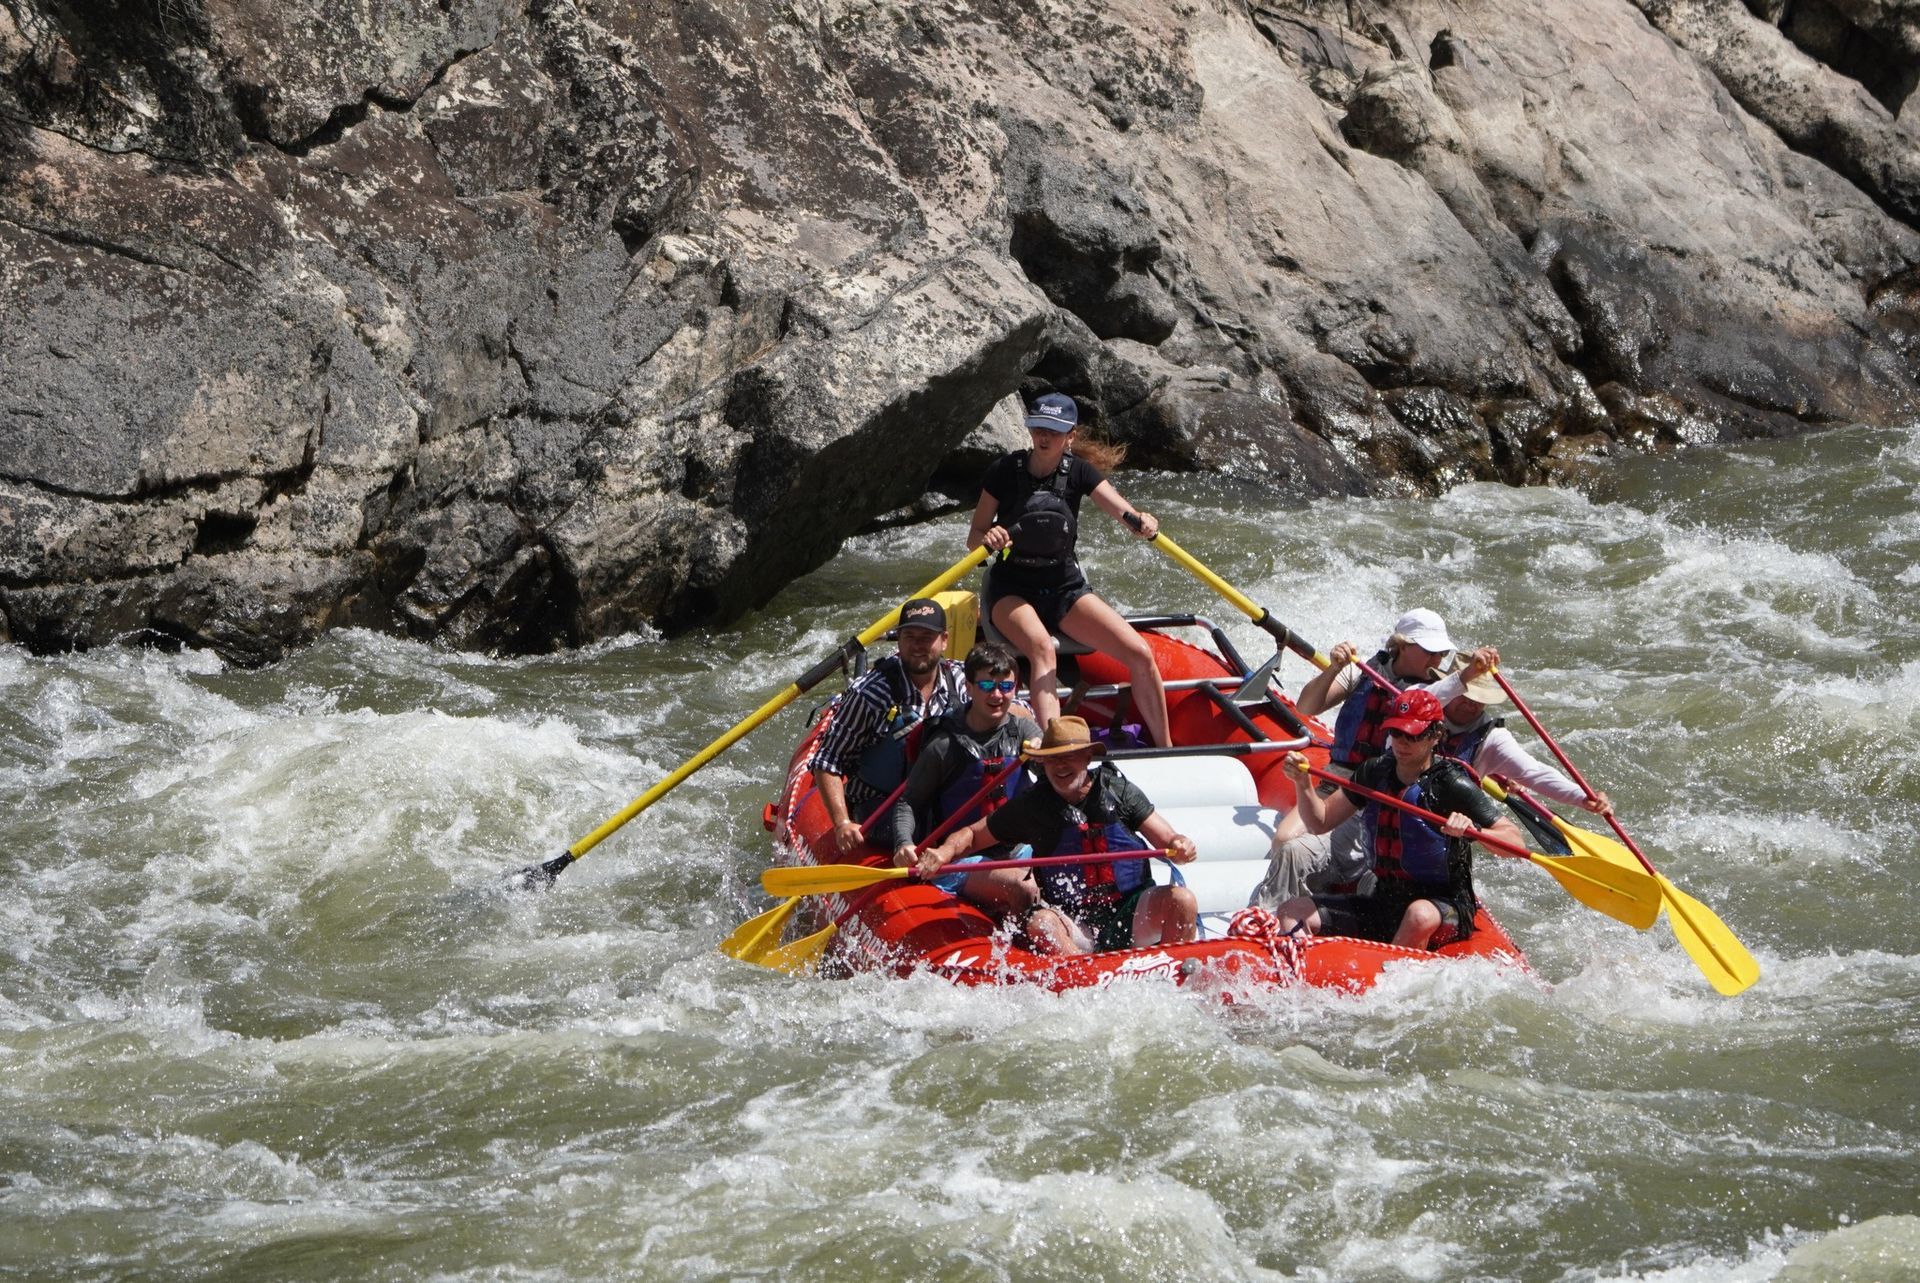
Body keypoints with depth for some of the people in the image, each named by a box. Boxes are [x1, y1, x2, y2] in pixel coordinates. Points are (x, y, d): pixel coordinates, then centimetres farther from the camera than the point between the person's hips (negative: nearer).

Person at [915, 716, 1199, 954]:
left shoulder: (1119, 790, 3)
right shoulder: (1032, 806, 3)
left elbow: (1166, 841, 2)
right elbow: (972, 835, 10)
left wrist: (1179, 847, -22)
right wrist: (944, 853, -12)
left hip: (1132, 914, 1)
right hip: (1075, 926, -1)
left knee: (1181, 899, -26)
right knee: (1040, 923, -31)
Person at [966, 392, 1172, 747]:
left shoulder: (1078, 472, -3)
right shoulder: (1006, 470, -7)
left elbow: (1123, 509, -17)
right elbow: (973, 537, -4)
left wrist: (1142, 521, -41)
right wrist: (987, 539, -28)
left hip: (1065, 588, 3)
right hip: (1013, 591, -3)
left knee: (1140, 654, -15)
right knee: (1042, 648, -37)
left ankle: (1165, 749, 0)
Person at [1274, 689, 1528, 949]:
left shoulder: (1451, 785, -12)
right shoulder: (1375, 772, 6)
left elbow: (1517, 842, -17)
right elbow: (1320, 823, 13)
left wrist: (1474, 831, -36)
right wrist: (1303, 784, -6)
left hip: (1445, 910, -6)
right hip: (1382, 902, 6)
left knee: (1419, 916, -41)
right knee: (1291, 913, -10)